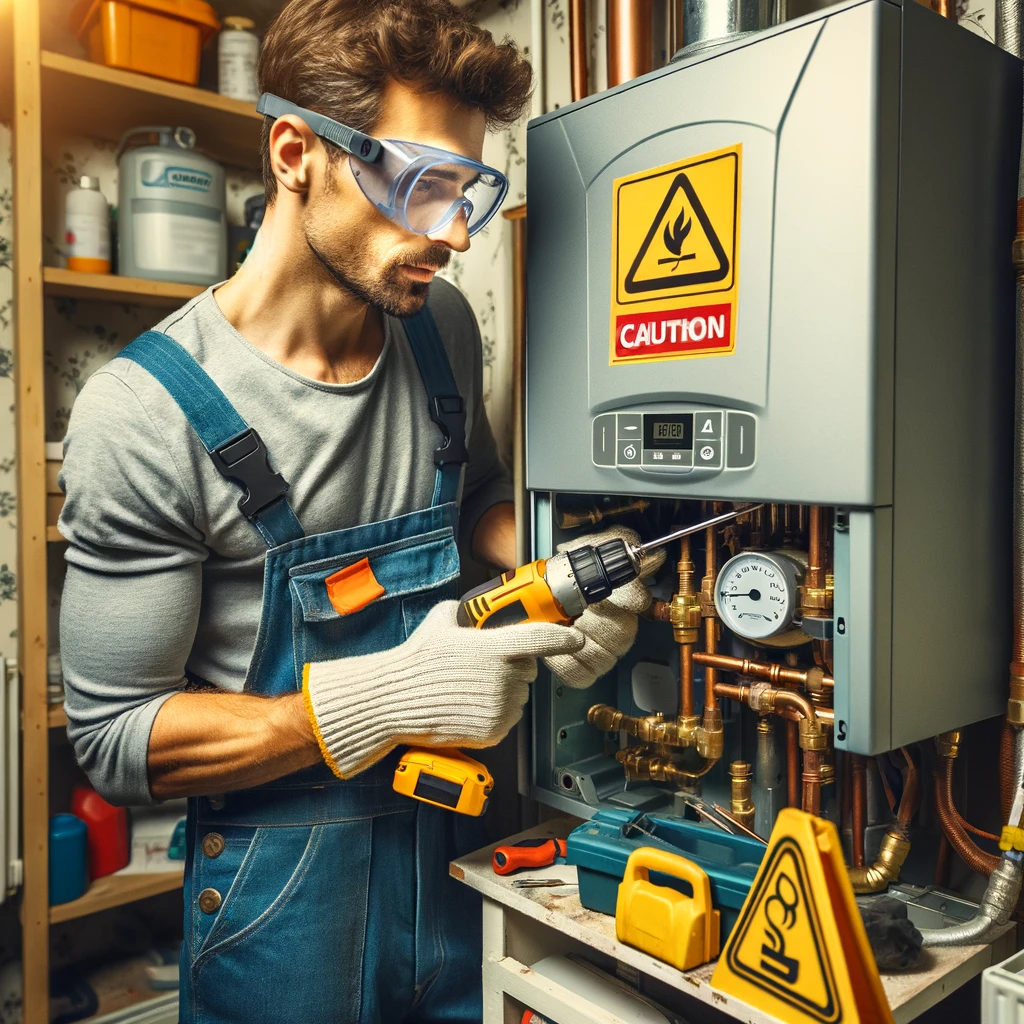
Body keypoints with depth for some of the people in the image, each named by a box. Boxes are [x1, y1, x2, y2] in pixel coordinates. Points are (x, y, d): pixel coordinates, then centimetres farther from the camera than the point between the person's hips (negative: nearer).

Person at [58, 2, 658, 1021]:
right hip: (283, 893, -4)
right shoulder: (144, 412, -20)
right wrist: (383, 699, -28)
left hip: (462, 840, 5)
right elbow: (115, 740, -16)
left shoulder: (440, 326, -3)